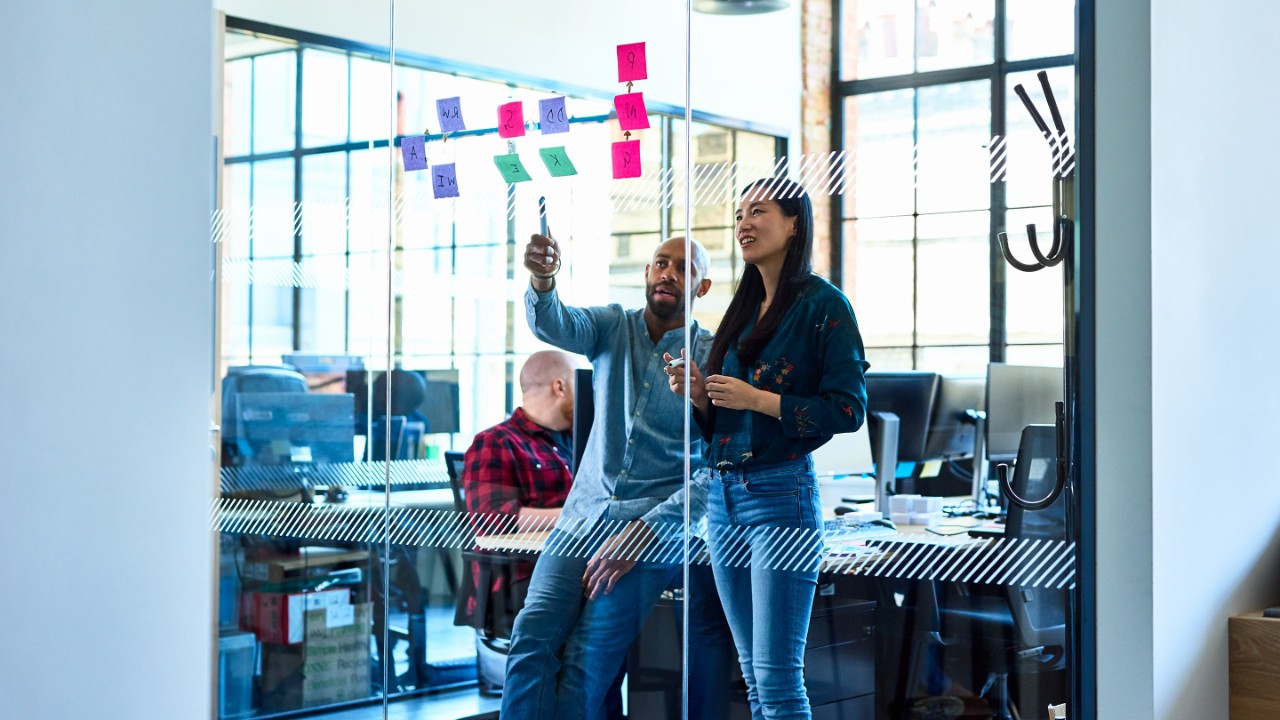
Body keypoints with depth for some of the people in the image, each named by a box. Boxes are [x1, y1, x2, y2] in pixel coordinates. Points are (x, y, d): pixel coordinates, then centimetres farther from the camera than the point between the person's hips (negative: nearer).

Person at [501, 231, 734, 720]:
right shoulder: (613, 327, 10)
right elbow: (554, 325, -12)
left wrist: (643, 534, -16)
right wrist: (542, 282, -36)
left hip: (656, 526, -3)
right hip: (585, 515, 3)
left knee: (587, 660, -16)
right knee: (531, 638, -16)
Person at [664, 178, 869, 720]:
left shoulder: (823, 304, -4)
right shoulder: (742, 310, 17)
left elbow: (849, 409, -11)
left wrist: (757, 399, -16)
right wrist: (698, 394, 1)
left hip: (781, 495, -7)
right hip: (723, 496, 8)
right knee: (754, 676, 11)